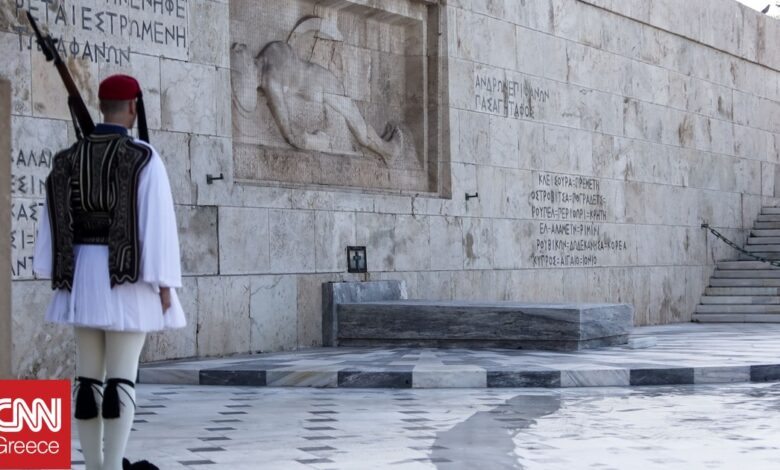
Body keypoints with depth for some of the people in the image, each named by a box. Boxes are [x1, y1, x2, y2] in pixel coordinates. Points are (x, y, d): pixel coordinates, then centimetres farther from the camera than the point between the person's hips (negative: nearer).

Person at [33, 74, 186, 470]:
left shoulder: (69, 158, 7)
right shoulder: (144, 158, -9)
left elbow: (52, 220, 6)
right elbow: (157, 222, -12)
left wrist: (55, 274, 10)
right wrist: (164, 284, -8)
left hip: (83, 274, 5)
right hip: (129, 277, -5)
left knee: (88, 374, 10)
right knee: (122, 375, -4)